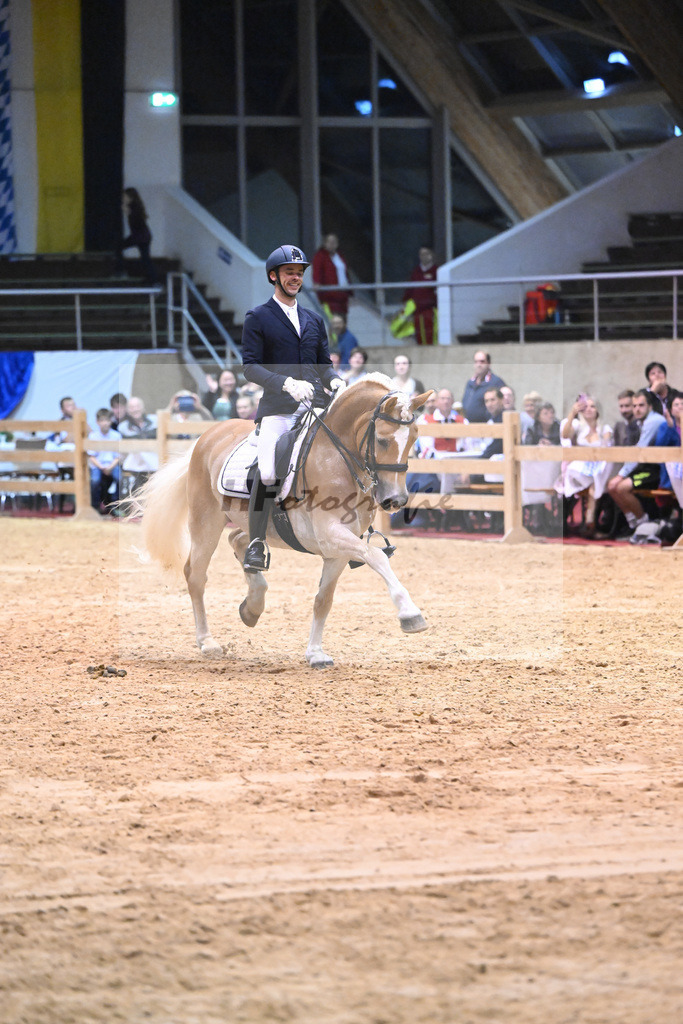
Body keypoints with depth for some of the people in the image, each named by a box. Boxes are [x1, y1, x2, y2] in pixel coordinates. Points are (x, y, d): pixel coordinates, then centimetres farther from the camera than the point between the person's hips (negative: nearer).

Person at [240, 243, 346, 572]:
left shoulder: (314, 320, 24)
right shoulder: (258, 318, 7)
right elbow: (250, 366, -3)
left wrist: (335, 381, -2)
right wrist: (287, 383, -18)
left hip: (316, 408, 5)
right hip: (278, 409, -5)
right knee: (266, 473, -22)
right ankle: (257, 544, -15)